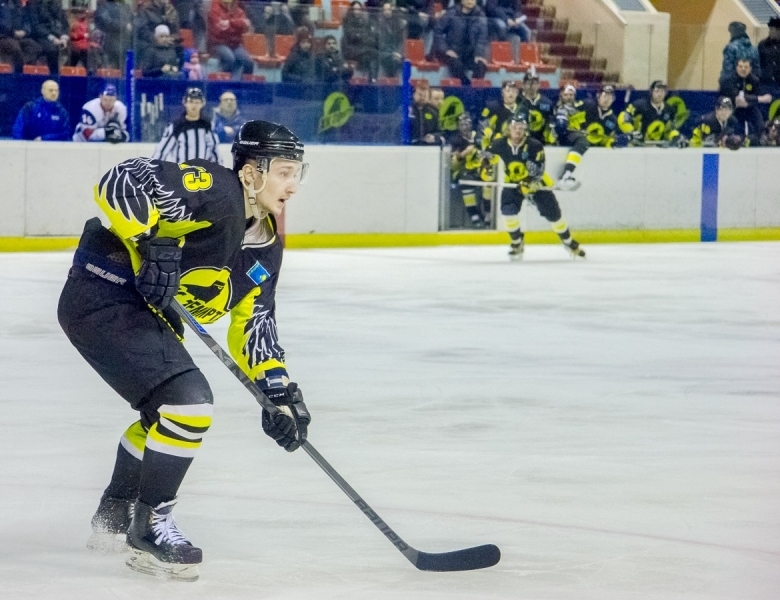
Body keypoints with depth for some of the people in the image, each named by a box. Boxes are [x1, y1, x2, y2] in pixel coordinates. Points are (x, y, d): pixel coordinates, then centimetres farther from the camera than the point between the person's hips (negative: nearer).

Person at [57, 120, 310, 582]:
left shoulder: (266, 249, 8)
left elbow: (254, 325, 11)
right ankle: (149, 526, -4)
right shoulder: (215, 190, -19)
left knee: (167, 411, 27)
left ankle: (115, 513, 46)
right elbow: (121, 182, -27)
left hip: (146, 313, 11)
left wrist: (279, 392, 1)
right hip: (103, 298, -11)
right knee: (188, 403, -18)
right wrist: (151, 243, -33)